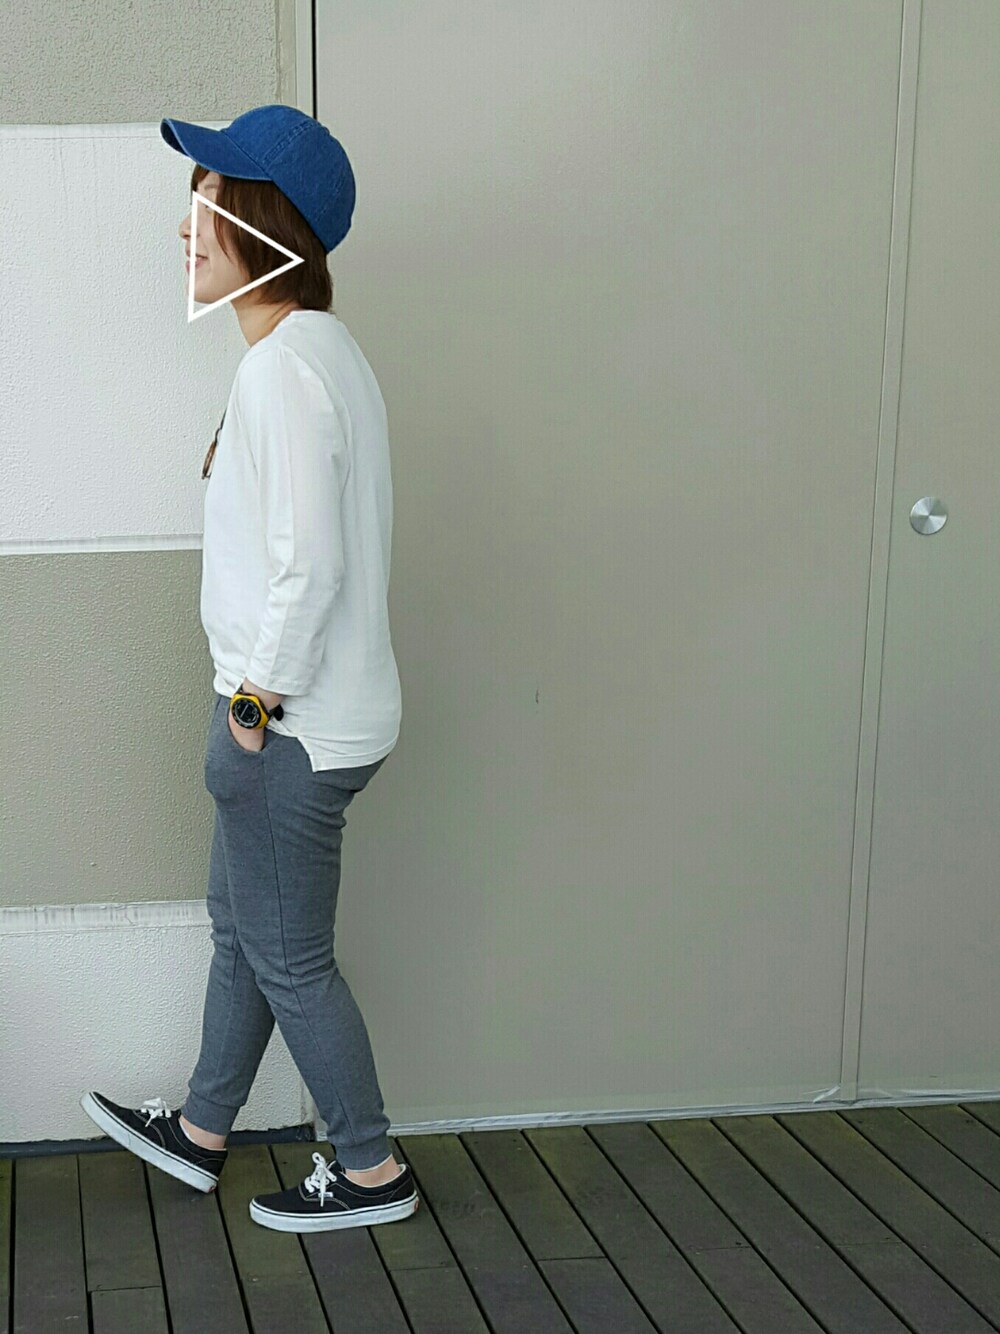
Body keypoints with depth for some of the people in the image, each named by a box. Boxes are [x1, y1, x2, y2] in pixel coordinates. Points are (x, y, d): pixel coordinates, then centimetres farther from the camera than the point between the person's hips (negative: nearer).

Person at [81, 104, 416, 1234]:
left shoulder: (282, 368, -22)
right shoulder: (324, 348, 10)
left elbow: (308, 565, -27)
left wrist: (254, 705, -16)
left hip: (292, 727, -10)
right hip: (305, 708, 10)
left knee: (287, 958, 7)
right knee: (239, 923, 23)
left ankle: (370, 1170, 24)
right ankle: (201, 1131, 41)